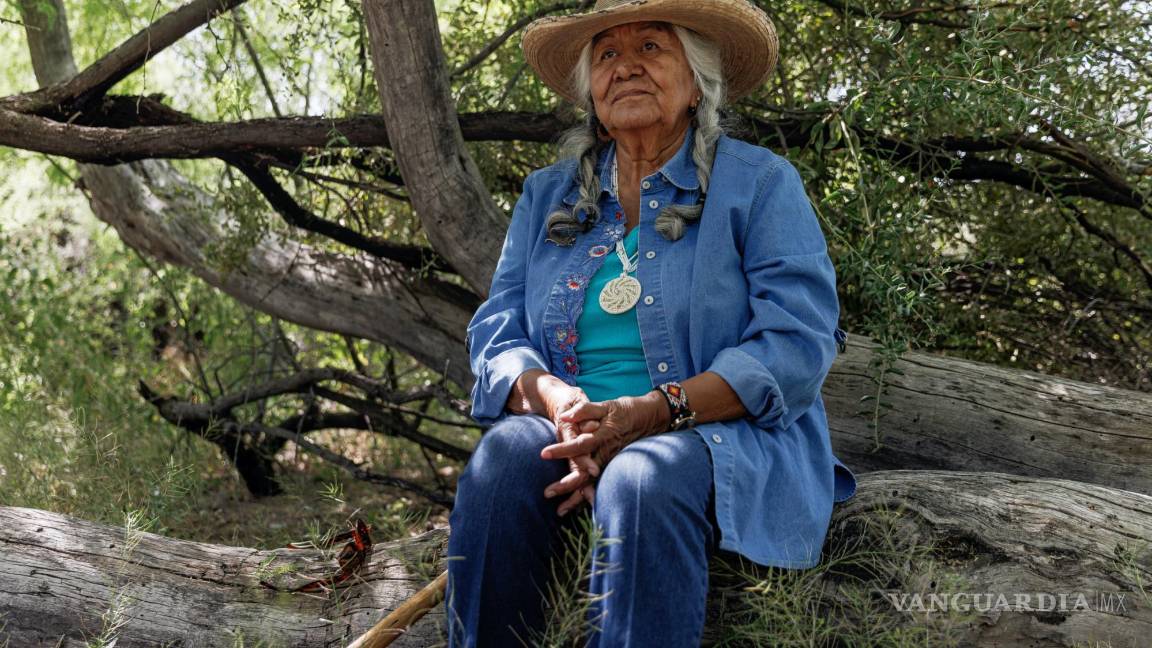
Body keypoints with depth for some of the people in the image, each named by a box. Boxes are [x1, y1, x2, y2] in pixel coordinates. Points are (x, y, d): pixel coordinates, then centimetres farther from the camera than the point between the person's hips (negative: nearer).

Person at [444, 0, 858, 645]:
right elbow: (496, 333, 9)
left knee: (645, 477, -36)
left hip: (728, 435, -3)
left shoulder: (762, 182, 2)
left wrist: (649, 412, -21)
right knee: (504, 454, -29)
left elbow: (797, 347, -9)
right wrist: (560, 402, -15)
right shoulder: (549, 194, 17)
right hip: (572, 437, 4)